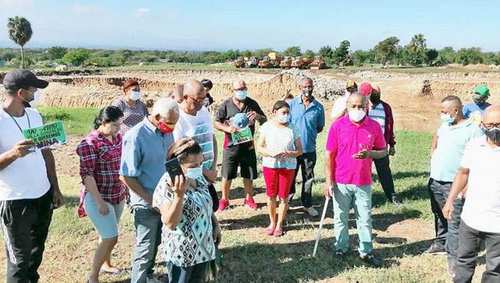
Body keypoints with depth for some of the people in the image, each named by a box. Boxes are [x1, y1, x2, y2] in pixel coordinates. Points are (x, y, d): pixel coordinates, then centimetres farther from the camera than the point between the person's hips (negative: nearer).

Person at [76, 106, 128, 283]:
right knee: (110, 238, -5)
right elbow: (87, 175, -19)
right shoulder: (90, 143, -18)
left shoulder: (118, 137, 3)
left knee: (108, 235, 20)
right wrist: (99, 202, -21)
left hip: (118, 195, 6)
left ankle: (106, 264, 42)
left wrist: (127, 188, 15)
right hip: (99, 197, -6)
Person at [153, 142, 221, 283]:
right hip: (182, 252, -7)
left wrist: (215, 224, 15)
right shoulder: (167, 185, -23)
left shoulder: (198, 178, -1)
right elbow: (170, 223, -31)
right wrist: (179, 195, -40)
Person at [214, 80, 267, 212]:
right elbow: (216, 123, -1)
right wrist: (227, 128, -20)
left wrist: (257, 116, -14)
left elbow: (265, 121, 8)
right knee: (227, 175, 5)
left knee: (248, 175, 11)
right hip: (231, 145, -2)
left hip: (248, 145, 2)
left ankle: (249, 198, 30)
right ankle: (224, 199, 24)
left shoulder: (252, 104, 3)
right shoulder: (226, 105, -3)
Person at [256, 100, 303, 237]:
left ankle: (279, 225, 21)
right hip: (270, 165, 1)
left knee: (283, 196, 5)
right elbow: (259, 147, -1)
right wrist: (271, 153, -20)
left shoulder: (293, 130, -4)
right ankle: (272, 222, 27)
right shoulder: (267, 127, -3)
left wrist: (289, 153, -21)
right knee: (271, 195, 9)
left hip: (288, 166, -1)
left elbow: (300, 150, 0)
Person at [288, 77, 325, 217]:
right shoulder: (292, 104, -2)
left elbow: (320, 127, 9)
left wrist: (309, 134, -2)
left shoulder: (318, 107, 0)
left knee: (308, 178, 11)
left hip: (309, 148, 1)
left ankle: (307, 204, 25)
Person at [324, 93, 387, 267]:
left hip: (363, 182, 1)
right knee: (341, 218, 11)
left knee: (365, 219, 9)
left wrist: (370, 153, -15)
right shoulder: (337, 125, -6)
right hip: (341, 182, -1)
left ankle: (366, 252, 22)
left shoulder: (374, 126, -1)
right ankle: (341, 249, 28)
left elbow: (384, 151, 7)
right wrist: (329, 181, -6)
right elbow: (329, 155, -3)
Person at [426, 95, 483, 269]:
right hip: (435, 181, 7)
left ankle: (454, 257, 6)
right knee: (439, 215, 21)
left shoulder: (472, 130, -12)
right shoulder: (444, 126, 10)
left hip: (454, 184, -7)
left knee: (454, 222, -3)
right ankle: (440, 243, 38)